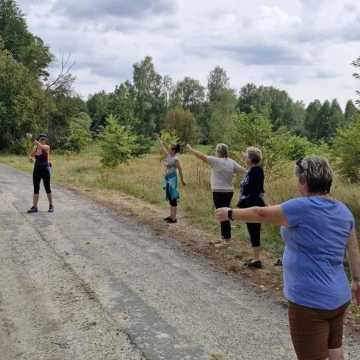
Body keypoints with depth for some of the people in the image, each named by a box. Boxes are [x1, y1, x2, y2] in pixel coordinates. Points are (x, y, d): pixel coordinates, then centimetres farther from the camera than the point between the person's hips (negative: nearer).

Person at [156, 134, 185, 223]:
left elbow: (180, 170, -12)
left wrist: (182, 180, -8)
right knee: (170, 198, 13)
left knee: (173, 198, -5)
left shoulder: (175, 159, -15)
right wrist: (158, 138, 23)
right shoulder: (168, 156, 7)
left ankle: (174, 218, -2)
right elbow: (163, 147, 19)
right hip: (167, 178, 9)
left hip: (172, 179, -9)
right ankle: (171, 216, 22)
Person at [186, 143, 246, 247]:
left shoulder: (216, 161, -11)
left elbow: (201, 156, -8)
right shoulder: (232, 162, 6)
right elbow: (243, 171, 3)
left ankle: (227, 240, -2)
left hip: (219, 192, -7)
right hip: (229, 191, 7)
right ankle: (224, 237, 24)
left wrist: (190, 149, 4)